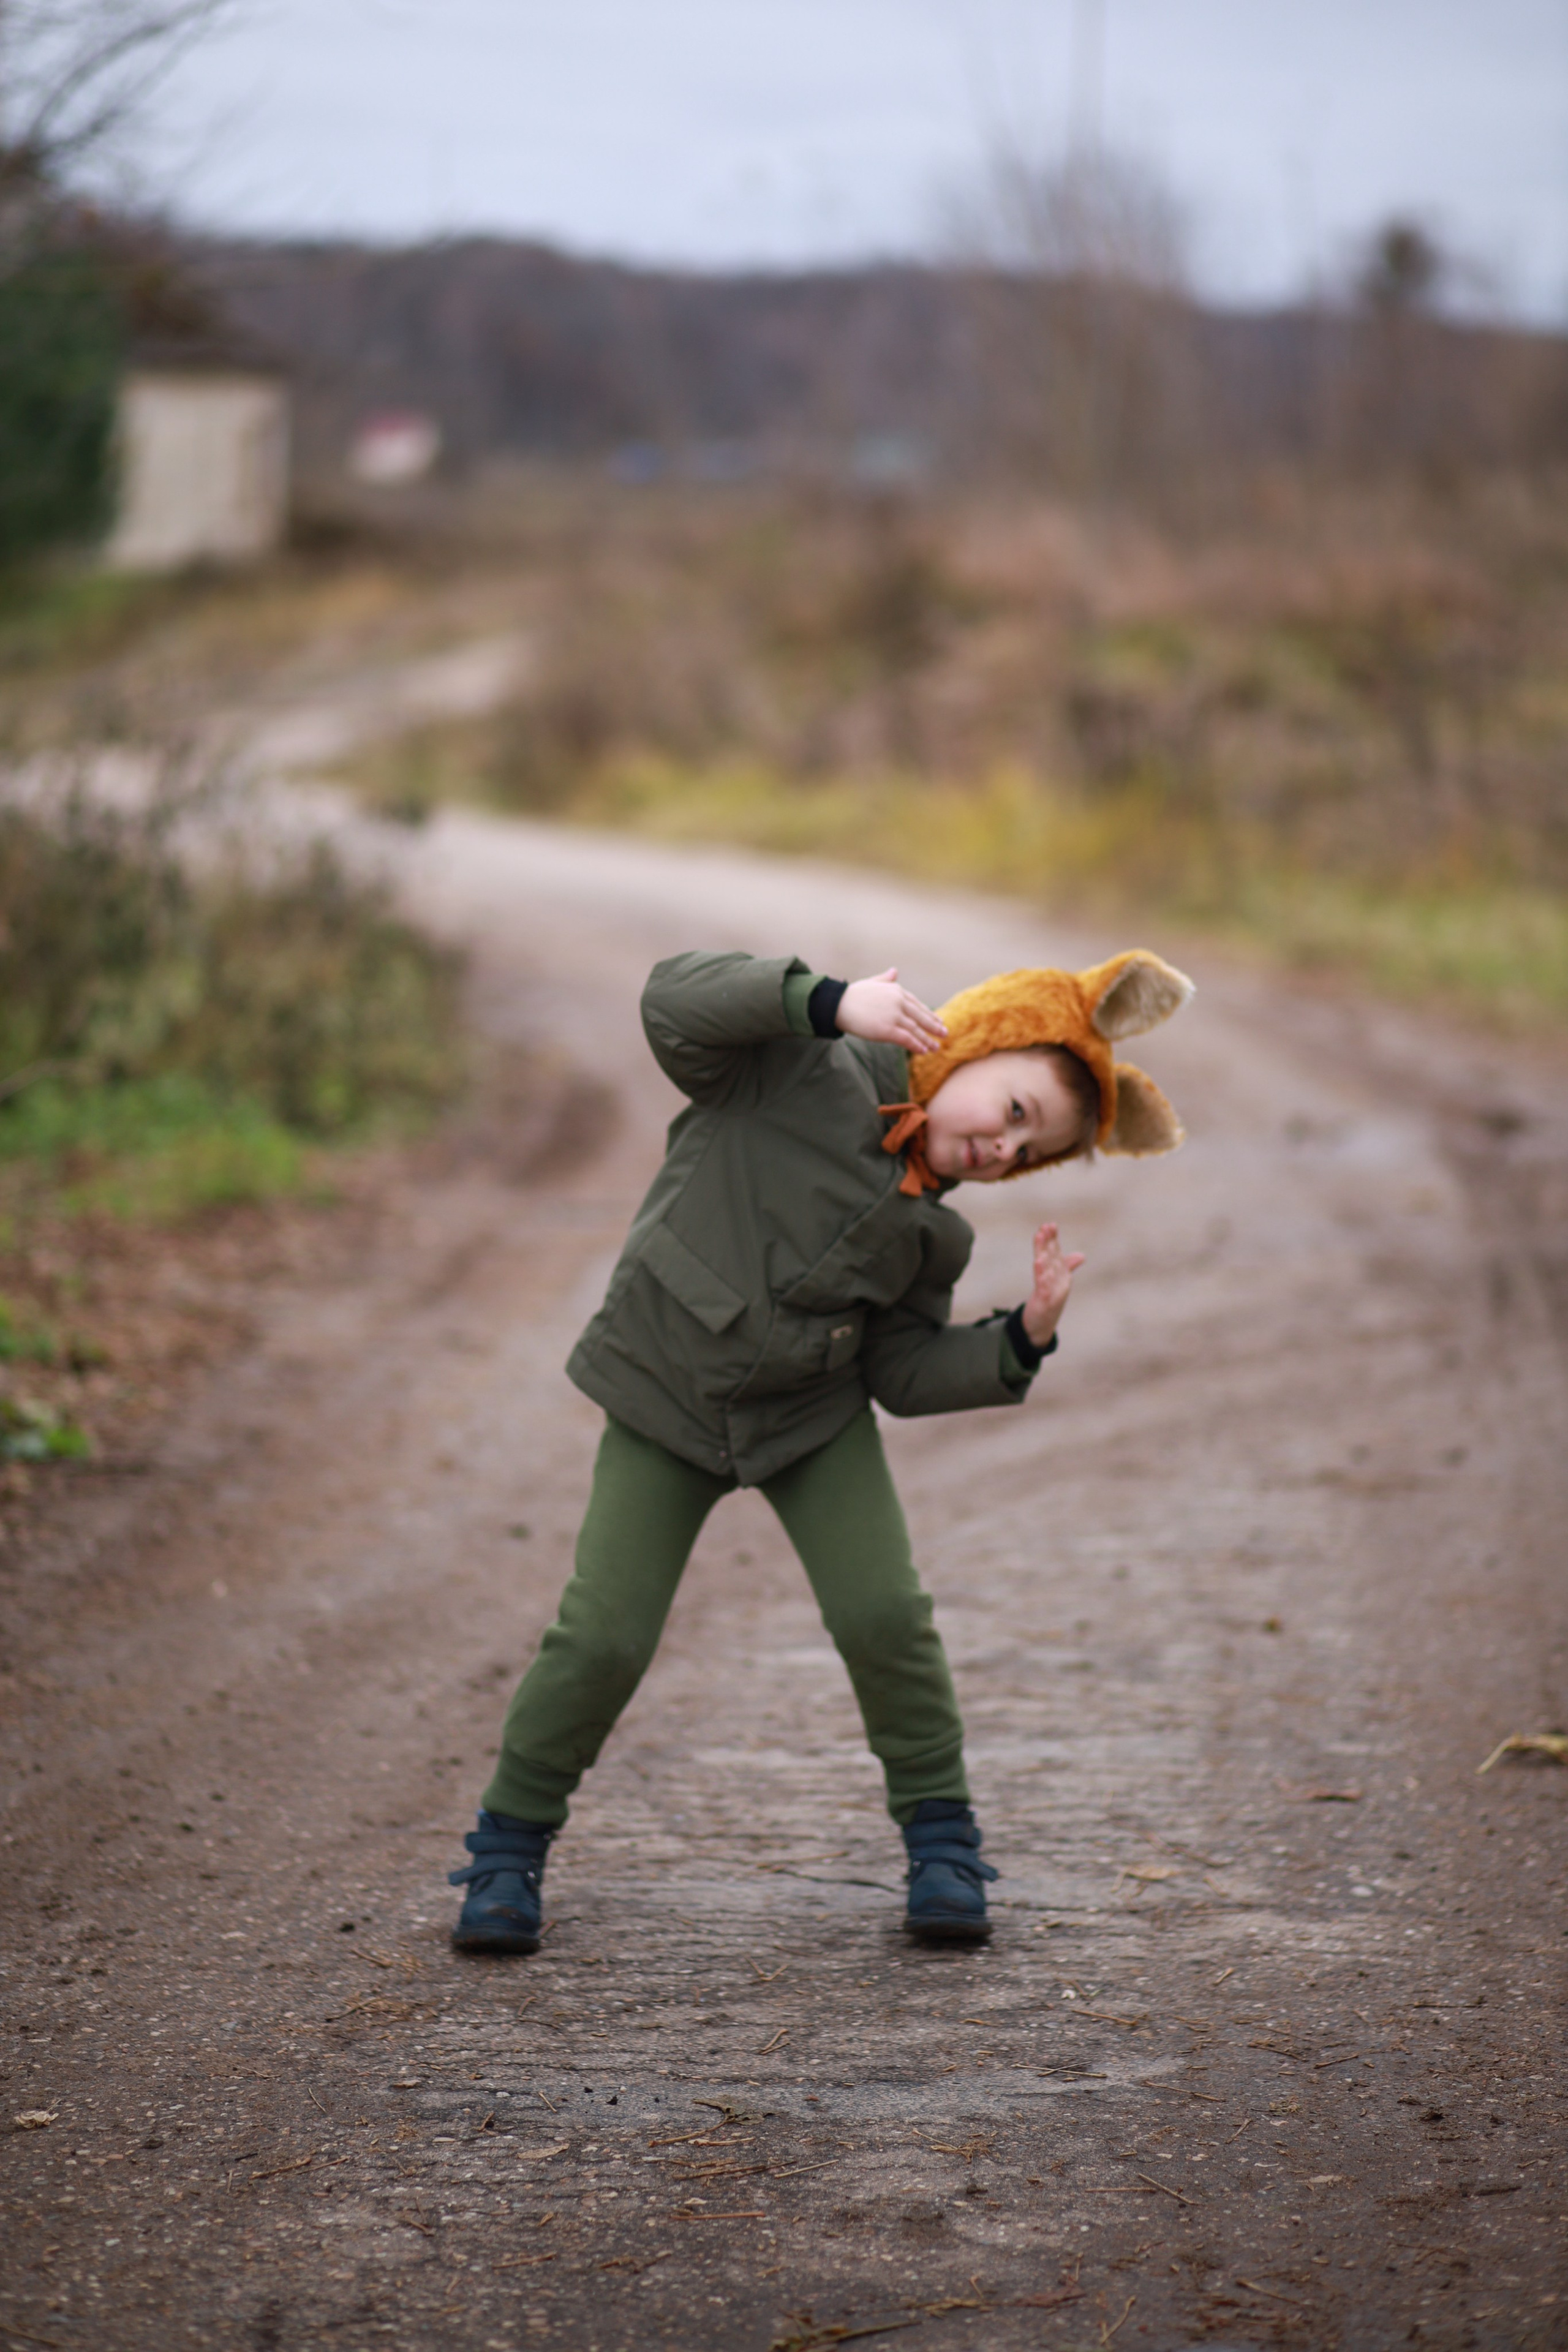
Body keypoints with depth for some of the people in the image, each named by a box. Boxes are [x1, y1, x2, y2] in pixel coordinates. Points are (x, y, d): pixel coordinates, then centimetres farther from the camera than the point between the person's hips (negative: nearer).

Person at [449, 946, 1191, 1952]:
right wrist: (833, 1001, -38)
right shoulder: (804, 1070, -13)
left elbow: (905, 1372, 1)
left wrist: (1023, 1338, -14)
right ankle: (512, 1843, 12)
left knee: (884, 1616, -10)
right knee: (603, 1640, -9)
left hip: (815, 1416, 4)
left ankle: (941, 1835, 11)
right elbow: (677, 1001, -27)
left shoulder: (927, 1229, 0)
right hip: (666, 1398, -4)